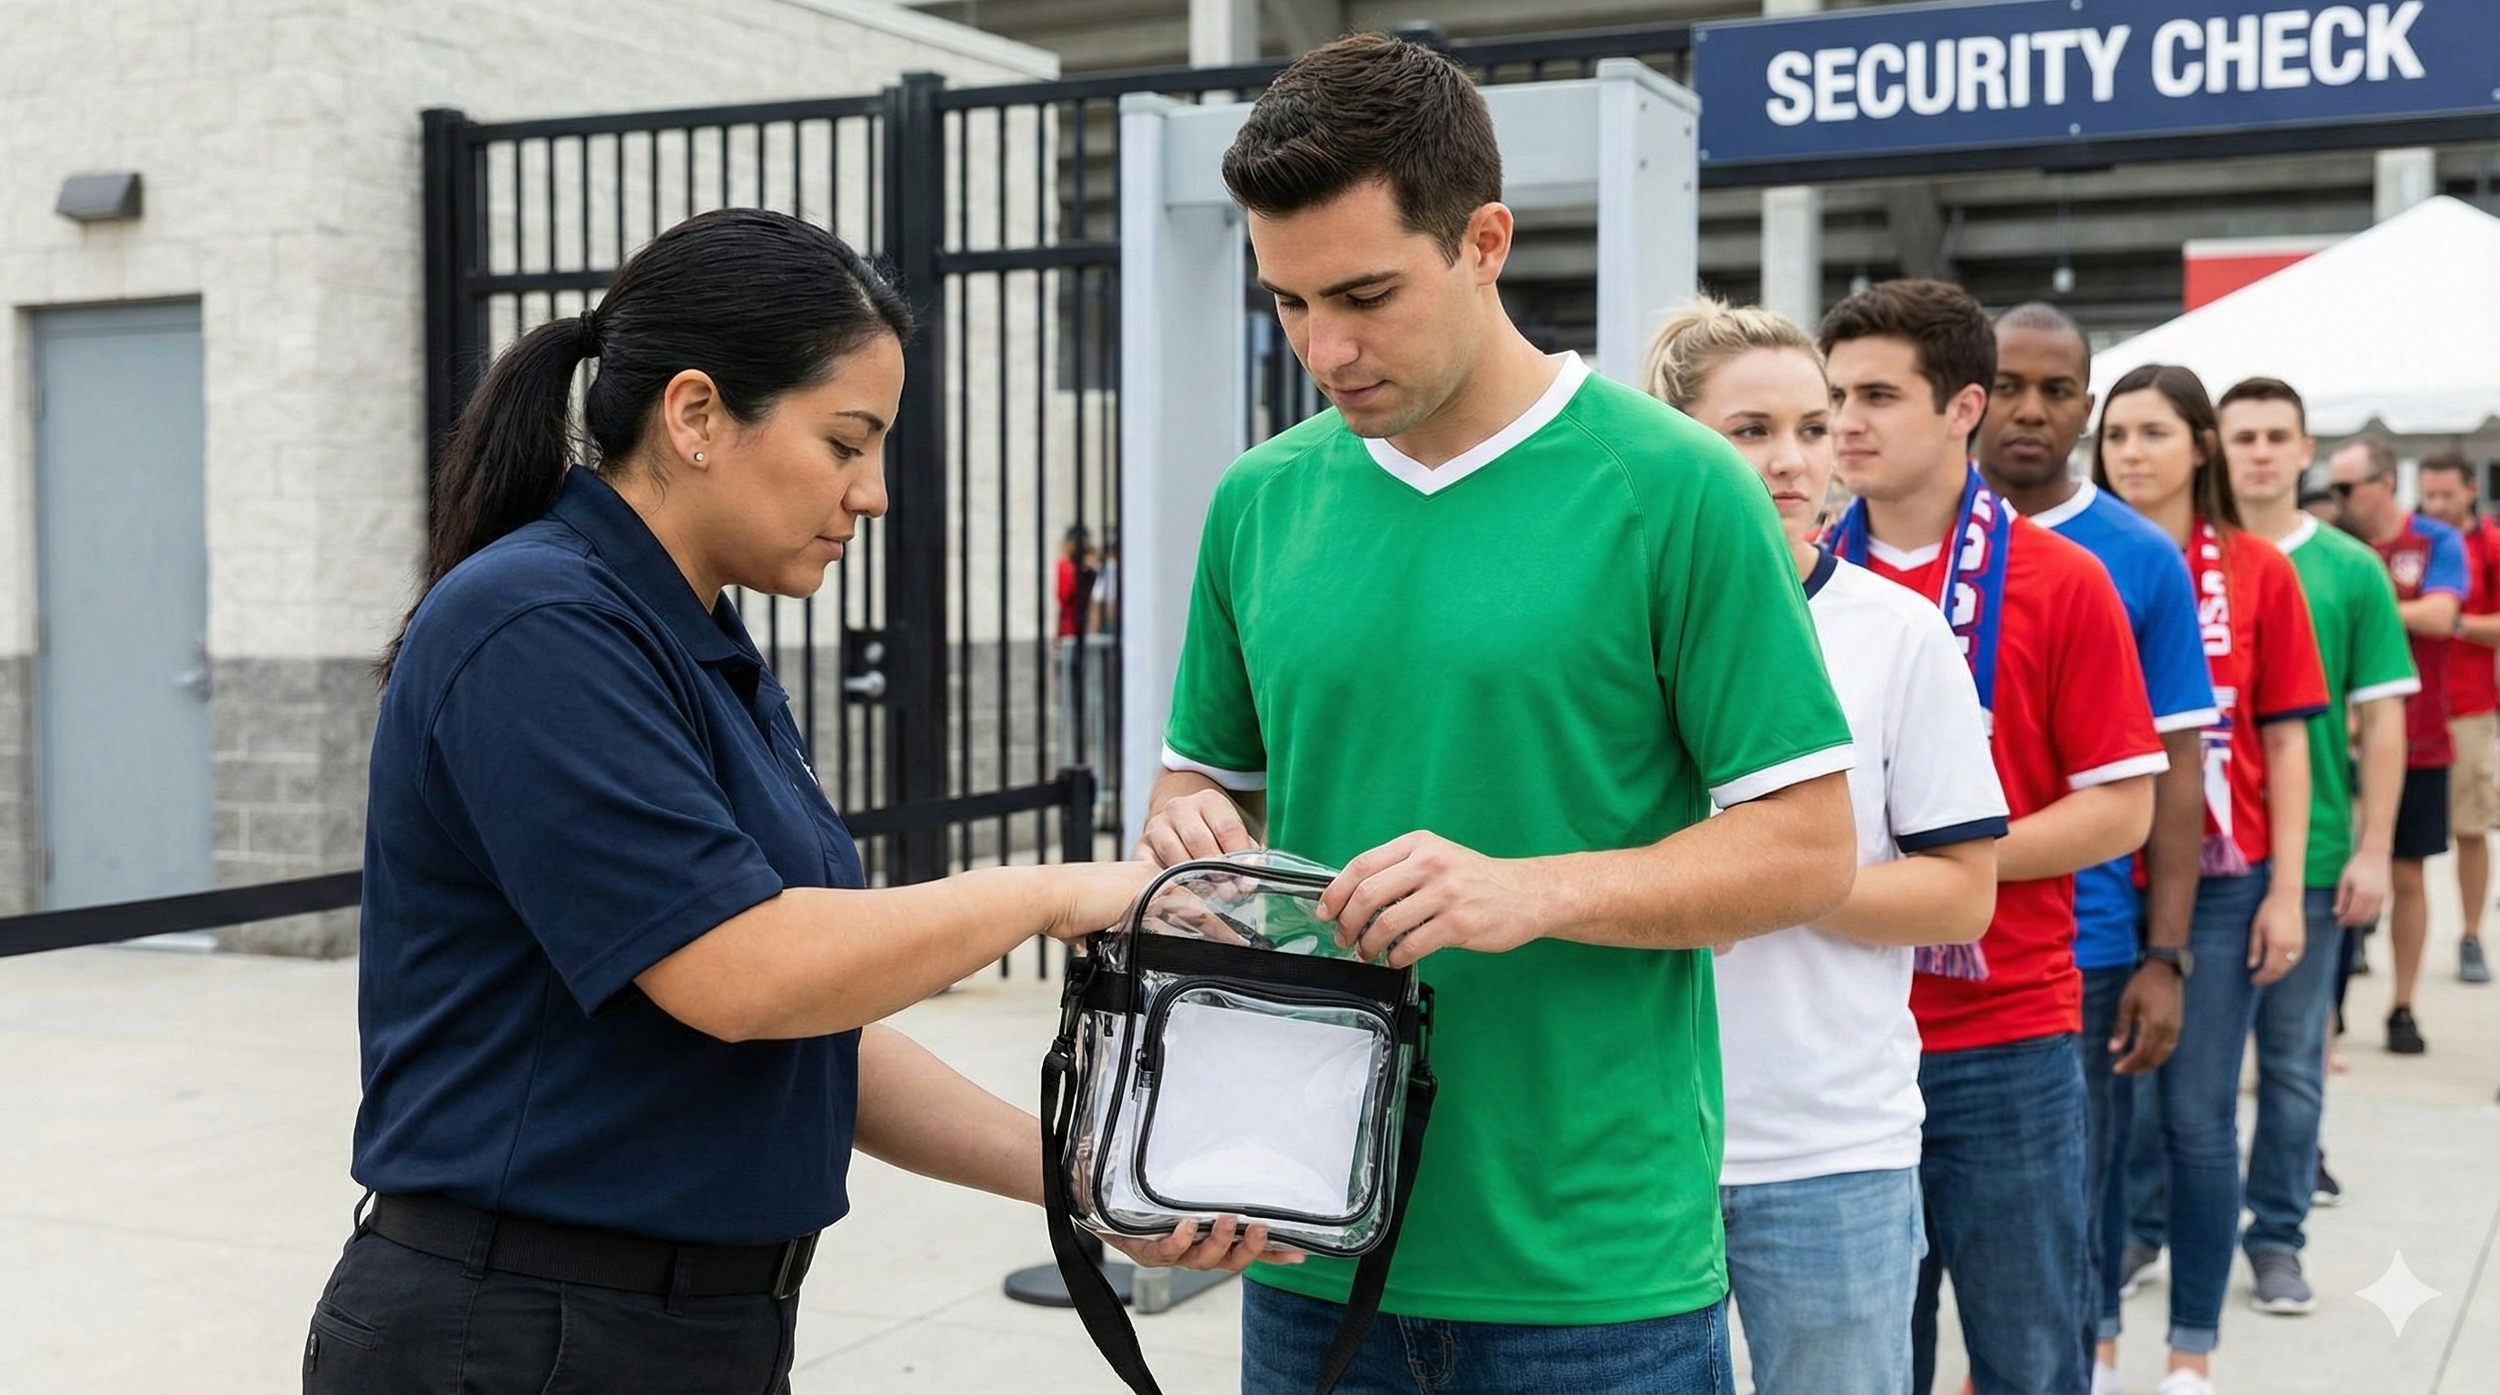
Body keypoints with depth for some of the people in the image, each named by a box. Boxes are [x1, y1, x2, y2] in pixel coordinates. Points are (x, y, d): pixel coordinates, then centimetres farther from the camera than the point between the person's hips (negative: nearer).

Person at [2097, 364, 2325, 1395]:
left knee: (2198, 1119, 4)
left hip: (2219, 882, 0)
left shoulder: (2257, 573, 1)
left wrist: (2286, 890, -2)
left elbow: (2285, 741, 3)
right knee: (2095, 1111, 6)